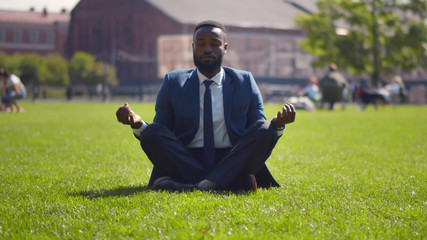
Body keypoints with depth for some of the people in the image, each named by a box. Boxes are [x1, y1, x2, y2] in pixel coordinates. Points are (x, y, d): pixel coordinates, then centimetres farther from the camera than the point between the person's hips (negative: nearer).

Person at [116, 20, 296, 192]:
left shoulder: (244, 82, 12)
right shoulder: (173, 82, 10)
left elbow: (262, 134, 10)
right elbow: (158, 139, 8)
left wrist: (278, 124, -13)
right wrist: (137, 123, -13)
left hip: (231, 161, 0)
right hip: (185, 163, 0)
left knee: (265, 130, -23)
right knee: (151, 133, -25)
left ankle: (199, 186, -35)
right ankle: (236, 183, -31)